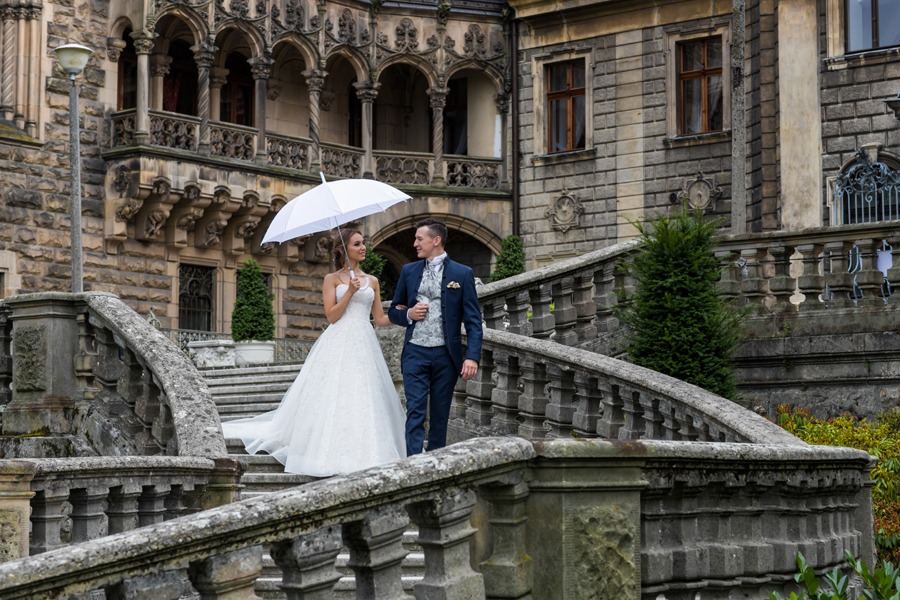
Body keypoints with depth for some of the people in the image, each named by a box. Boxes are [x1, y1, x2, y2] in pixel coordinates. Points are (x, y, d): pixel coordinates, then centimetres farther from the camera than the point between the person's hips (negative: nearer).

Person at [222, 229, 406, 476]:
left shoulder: (372, 281, 16)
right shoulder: (332, 279, 6)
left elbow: (380, 319, 15)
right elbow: (332, 315, -4)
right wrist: (350, 292, -11)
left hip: (365, 345, 3)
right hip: (339, 344, -3)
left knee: (366, 403, -3)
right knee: (334, 400, -9)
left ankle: (364, 458, 0)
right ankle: (332, 459, -5)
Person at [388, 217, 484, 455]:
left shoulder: (462, 273, 0)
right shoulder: (409, 271, 9)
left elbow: (473, 320, -3)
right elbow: (393, 311, 18)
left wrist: (472, 356, -14)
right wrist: (408, 314, -6)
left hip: (446, 355, -1)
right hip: (415, 353, 1)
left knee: (440, 416, 7)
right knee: (415, 412, -8)